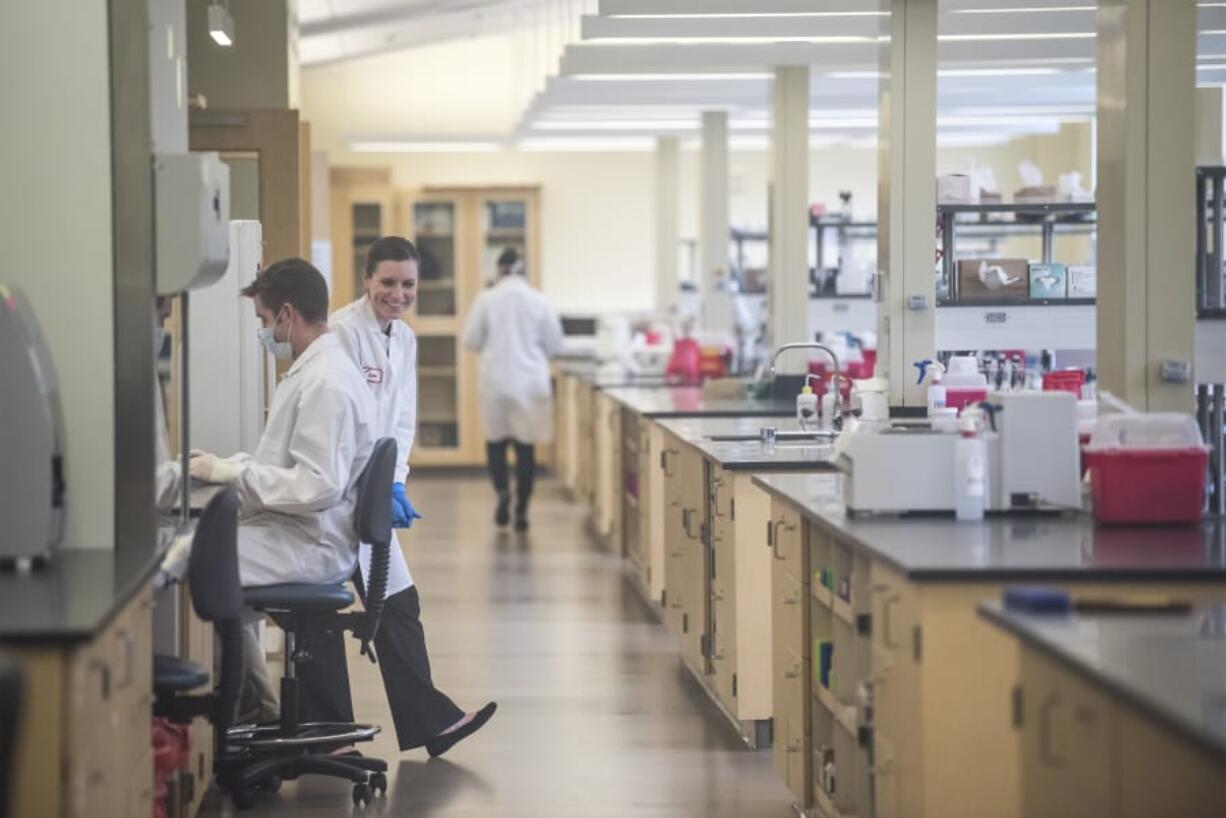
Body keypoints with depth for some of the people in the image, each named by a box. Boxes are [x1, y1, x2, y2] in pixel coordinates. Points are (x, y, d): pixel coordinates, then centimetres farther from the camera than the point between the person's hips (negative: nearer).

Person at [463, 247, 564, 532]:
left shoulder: (486, 299, -6)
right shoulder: (540, 302, -4)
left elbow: (471, 341, -2)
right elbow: (555, 345, 2)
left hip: (496, 381, 0)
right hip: (532, 383, 0)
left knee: (496, 440, 16)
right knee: (526, 445, 7)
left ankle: (502, 490, -7)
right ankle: (521, 509, 5)